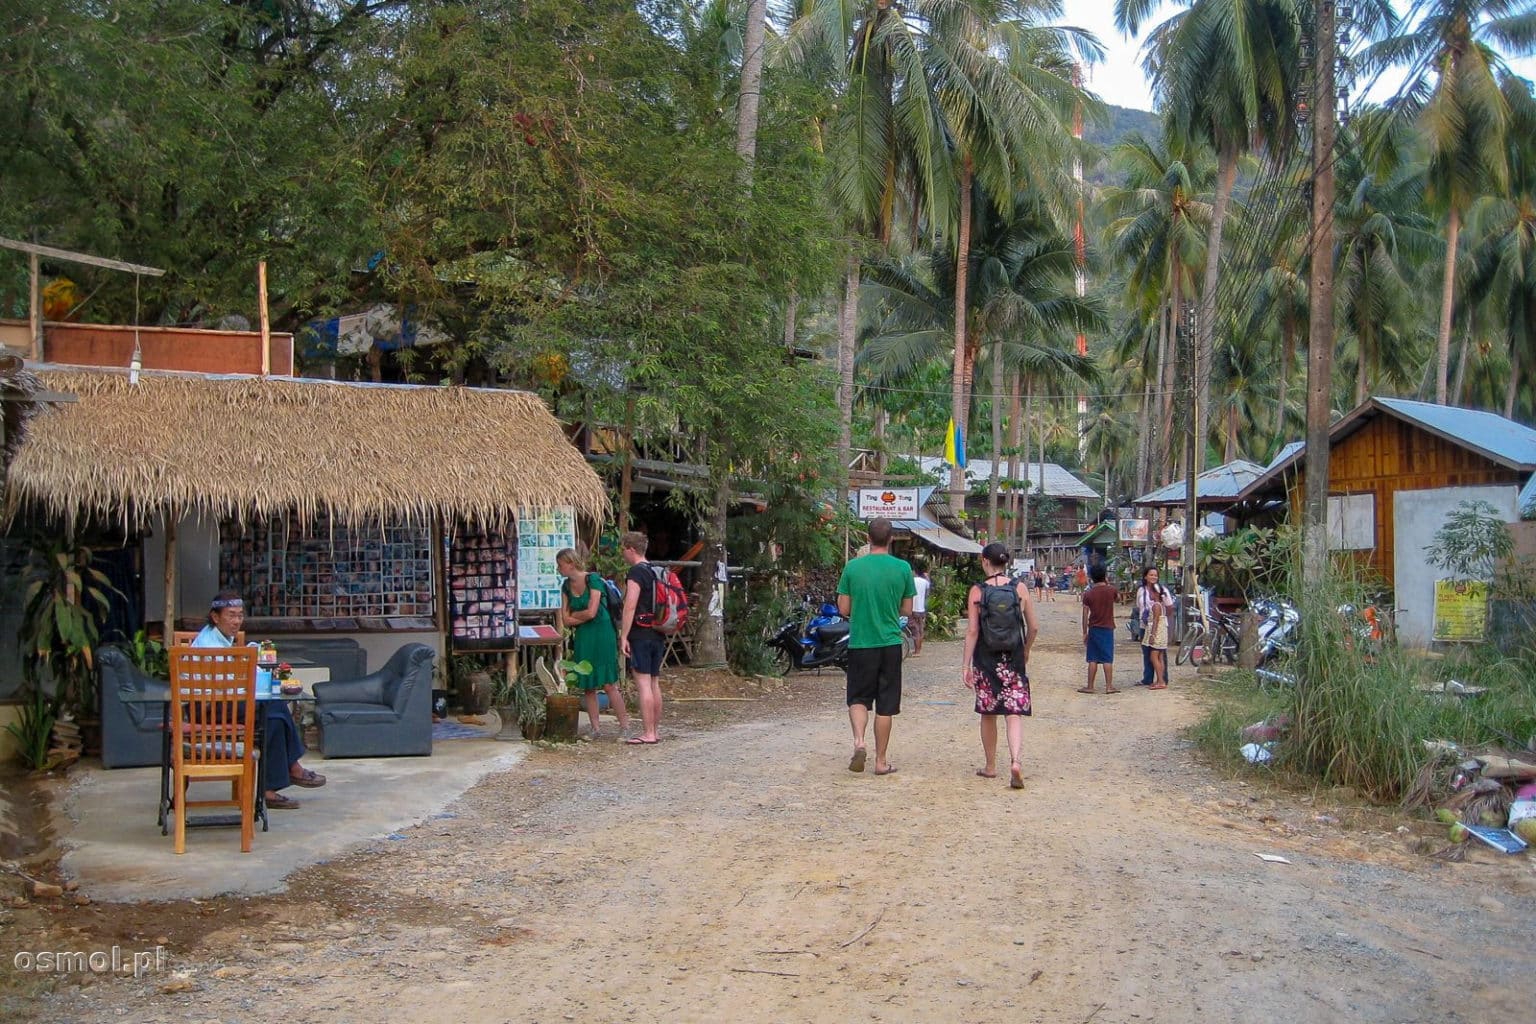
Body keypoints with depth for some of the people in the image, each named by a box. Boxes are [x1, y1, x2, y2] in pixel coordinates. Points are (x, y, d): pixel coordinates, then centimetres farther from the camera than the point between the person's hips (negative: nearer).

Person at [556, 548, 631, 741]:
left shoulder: (592, 579, -10)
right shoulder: (566, 586, 10)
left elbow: (591, 612, -16)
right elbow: (566, 621, 7)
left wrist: (573, 614, -1)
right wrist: (582, 617, -7)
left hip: (601, 634, -6)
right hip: (582, 638, 6)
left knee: (608, 684, -9)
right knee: (587, 686, 4)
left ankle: (625, 726, -3)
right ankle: (595, 728, 10)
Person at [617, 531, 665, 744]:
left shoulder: (636, 573, -12)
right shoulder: (656, 571, 14)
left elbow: (630, 607, -19)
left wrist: (624, 636, -17)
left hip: (640, 635, -9)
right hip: (658, 635, 9)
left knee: (643, 684, -7)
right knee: (654, 683, 13)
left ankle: (647, 734, -7)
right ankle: (656, 731, 18)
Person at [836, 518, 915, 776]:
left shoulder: (853, 567, -5)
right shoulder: (903, 568, -4)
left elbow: (843, 609, -1)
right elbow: (907, 610, 4)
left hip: (860, 643, 0)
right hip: (890, 643, 0)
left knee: (858, 698, 13)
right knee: (885, 704, 8)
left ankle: (859, 741, -11)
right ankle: (881, 761, 13)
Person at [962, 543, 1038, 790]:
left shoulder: (977, 591, -7)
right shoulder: (1020, 589, -2)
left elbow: (972, 631, -9)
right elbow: (1034, 627, 3)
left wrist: (966, 665, -5)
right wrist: (1026, 650, 21)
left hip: (986, 658, 0)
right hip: (1013, 658, 0)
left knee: (988, 714, 13)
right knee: (1015, 713, 0)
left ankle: (990, 766, 24)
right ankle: (1015, 761, -20)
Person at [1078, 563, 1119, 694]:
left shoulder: (1088, 594, -5)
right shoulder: (1111, 590, -6)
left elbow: (1085, 615, -4)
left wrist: (1084, 633, 3)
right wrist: (1107, 583, 16)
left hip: (1093, 629, 1)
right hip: (1108, 628, -1)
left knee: (1093, 659, 6)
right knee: (1108, 659, 2)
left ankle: (1090, 687, 8)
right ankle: (1109, 686, 1)